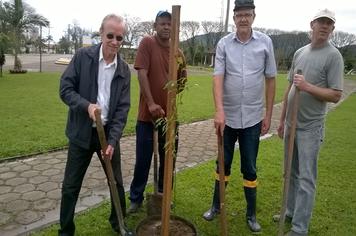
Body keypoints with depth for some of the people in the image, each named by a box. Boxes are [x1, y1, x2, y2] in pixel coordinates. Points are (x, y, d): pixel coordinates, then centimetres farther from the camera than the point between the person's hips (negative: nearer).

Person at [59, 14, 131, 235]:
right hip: (82, 132, -2)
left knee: (117, 182, 13)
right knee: (71, 186, 7)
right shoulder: (83, 56, -7)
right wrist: (87, 105, -25)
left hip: (109, 132, 2)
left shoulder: (124, 70, -1)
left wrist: (113, 141, -13)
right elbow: (65, 88, -7)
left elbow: (123, 108, -4)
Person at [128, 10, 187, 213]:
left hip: (170, 113, 4)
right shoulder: (147, 43, -5)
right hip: (148, 112, -4)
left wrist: (174, 92, -9)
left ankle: (164, 194, 33)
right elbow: (142, 74, -13)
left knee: (168, 157, 14)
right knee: (143, 159, 4)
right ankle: (136, 198, 23)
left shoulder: (178, 53, 7)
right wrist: (151, 103, -19)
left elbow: (182, 82, 14)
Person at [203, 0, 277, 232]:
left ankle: (251, 213, 28)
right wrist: (219, 111, -25)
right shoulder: (223, 44, -2)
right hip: (228, 116, 0)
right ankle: (216, 205, 32)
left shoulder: (265, 42, -1)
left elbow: (270, 80, 2)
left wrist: (268, 115, 1)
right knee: (223, 163, 14)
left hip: (253, 117, 0)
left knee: (250, 168, 10)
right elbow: (218, 78, -11)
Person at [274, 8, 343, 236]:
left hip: (310, 127, -6)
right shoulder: (299, 52, 11)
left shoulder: (333, 56, -8)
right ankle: (291, 211, 33)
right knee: (291, 173, 17)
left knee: (306, 178, 0)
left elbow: (336, 95, -12)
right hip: (291, 123, 7)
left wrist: (308, 87, -24)